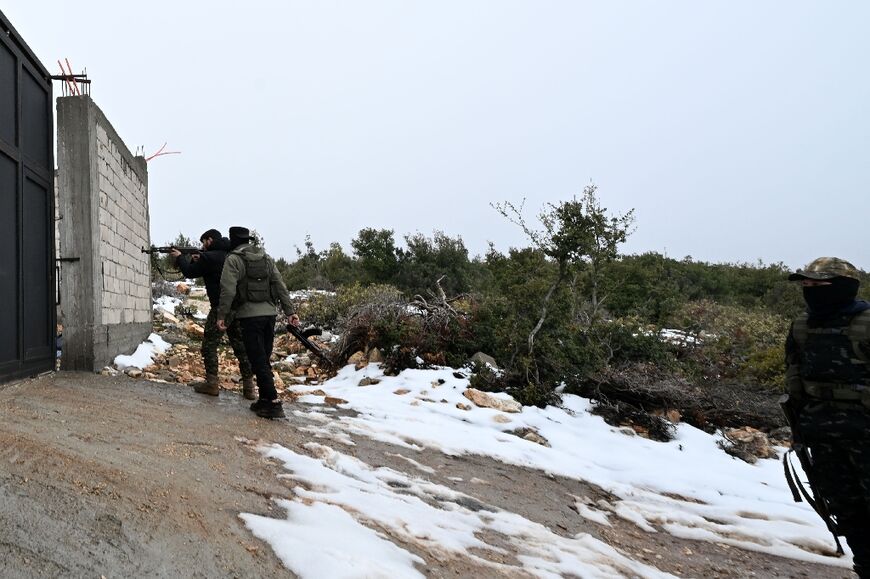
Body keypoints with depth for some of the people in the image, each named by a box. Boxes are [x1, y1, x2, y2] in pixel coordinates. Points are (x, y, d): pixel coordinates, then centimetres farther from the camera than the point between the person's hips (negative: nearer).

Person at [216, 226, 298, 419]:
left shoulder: (233, 259, -2)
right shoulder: (266, 258, 15)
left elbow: (228, 290, -11)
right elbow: (280, 286, 10)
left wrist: (221, 315, -5)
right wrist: (289, 311, 9)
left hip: (250, 315, -6)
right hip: (270, 313, 6)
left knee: (258, 361, -4)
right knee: (264, 359, 14)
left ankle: (273, 402, -9)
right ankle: (265, 399, 18)